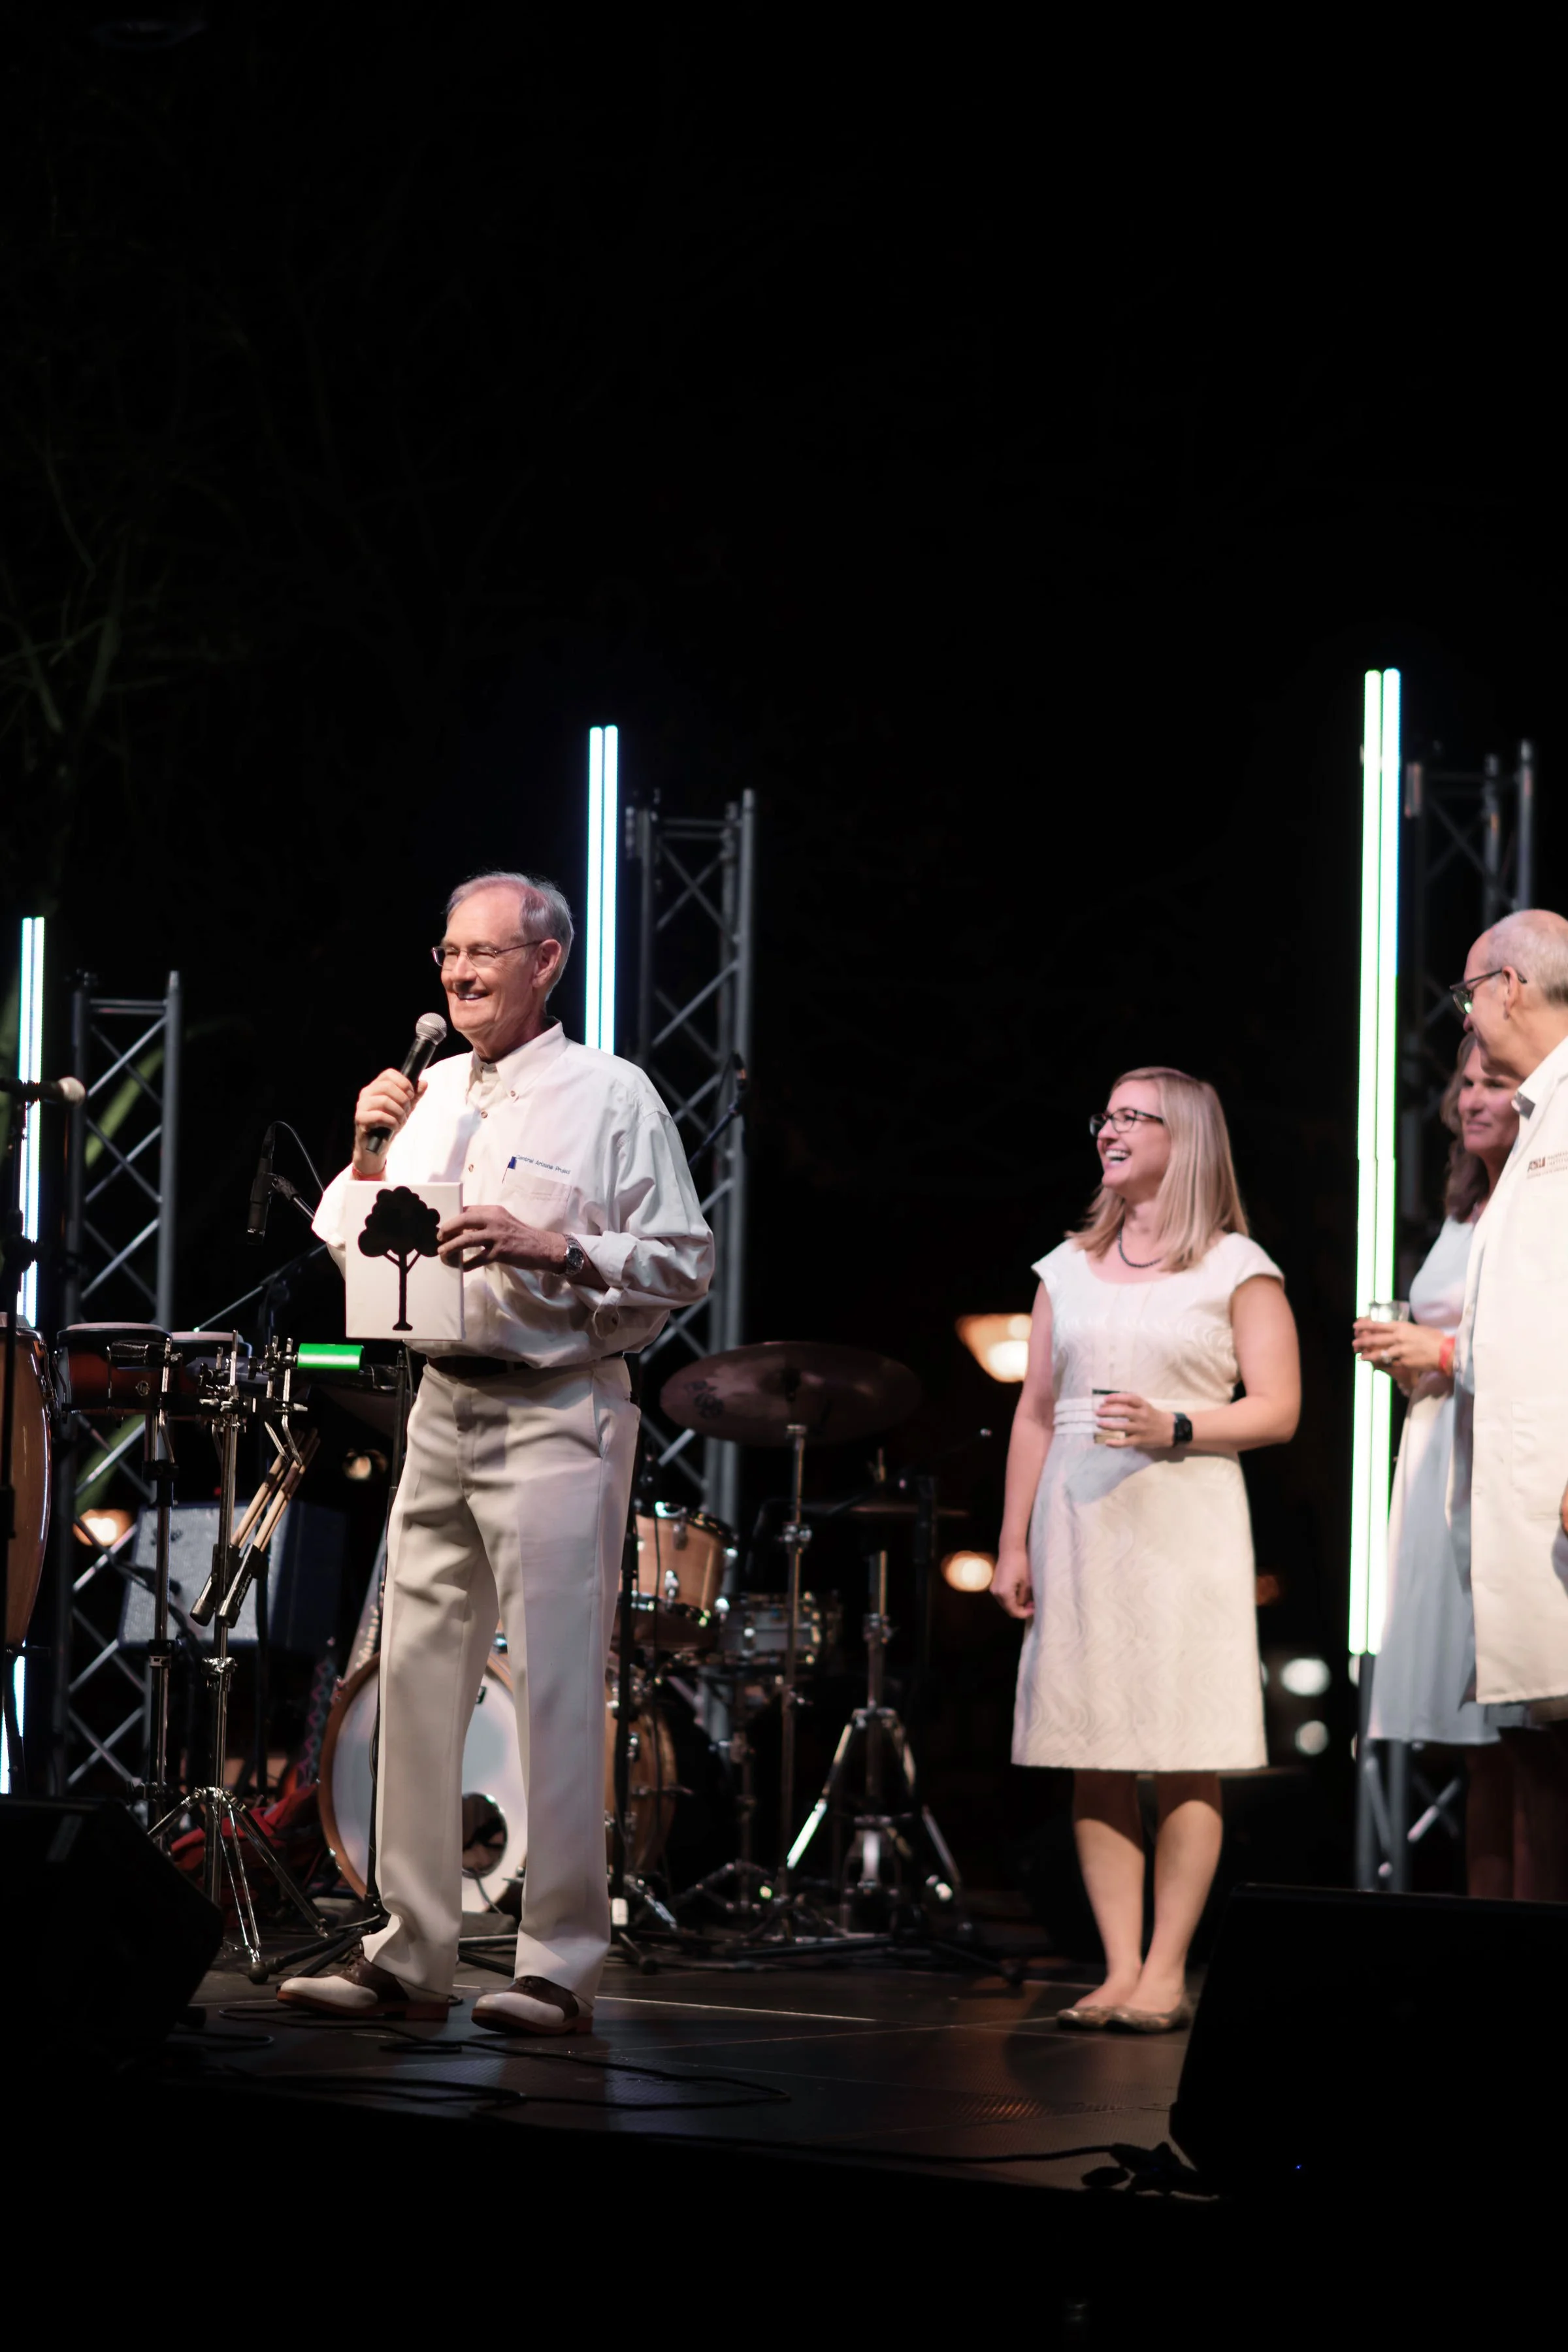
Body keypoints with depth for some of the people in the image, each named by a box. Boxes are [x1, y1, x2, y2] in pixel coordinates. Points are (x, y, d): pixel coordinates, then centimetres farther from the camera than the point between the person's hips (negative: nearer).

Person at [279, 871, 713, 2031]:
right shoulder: (432, 1095, 16)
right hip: (444, 1405, 7)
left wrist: (553, 1250, -19)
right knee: (418, 1675, 5)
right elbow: (348, 1250, 20)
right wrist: (369, 1157, 3)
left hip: (558, 1411, -7)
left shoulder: (610, 1095, -3)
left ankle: (560, 1965, -6)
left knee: (558, 1692, -8)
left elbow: (687, 1264, -7)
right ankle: (410, 1953, 10)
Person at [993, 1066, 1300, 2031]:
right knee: (1094, 1757, 1)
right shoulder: (1070, 1269, 16)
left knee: (1187, 1756, -6)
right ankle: (1120, 1969, 3)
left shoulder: (1236, 1267, 3)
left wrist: (1174, 1427, -17)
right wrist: (1012, 1542, 10)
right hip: (1078, 1525, 4)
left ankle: (1167, 1971, -4)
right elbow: (1036, 1415, 16)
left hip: (1184, 1526, -4)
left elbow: (1277, 1409, -2)